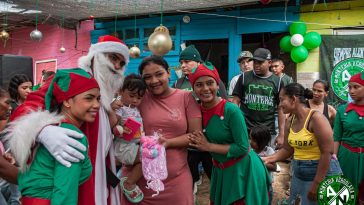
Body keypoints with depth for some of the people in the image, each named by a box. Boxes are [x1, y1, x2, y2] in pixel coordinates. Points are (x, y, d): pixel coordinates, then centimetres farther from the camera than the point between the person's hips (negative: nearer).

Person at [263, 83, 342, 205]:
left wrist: (316, 184, -21)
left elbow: (327, 152, -21)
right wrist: (268, 159, -6)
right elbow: (287, 150, 9)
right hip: (299, 174, 7)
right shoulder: (290, 122, 3)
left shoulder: (316, 118, -19)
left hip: (322, 172, -7)